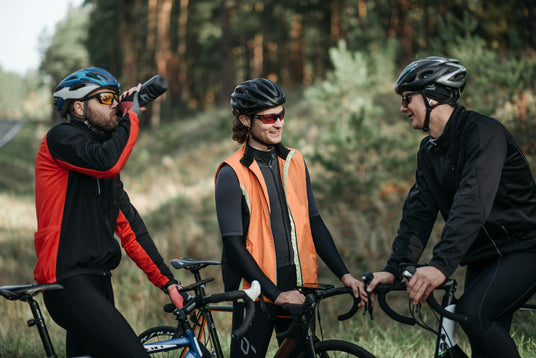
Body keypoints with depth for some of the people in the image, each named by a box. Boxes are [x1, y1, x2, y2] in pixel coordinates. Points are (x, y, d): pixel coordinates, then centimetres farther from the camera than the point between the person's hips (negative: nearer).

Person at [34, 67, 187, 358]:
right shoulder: (60, 137, -3)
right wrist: (132, 114, -9)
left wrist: (167, 281, 14)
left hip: (97, 283, 9)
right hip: (69, 282, -9)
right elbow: (107, 162, -24)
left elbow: (129, 225, 19)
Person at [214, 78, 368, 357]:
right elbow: (234, 244, -12)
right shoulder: (232, 174, -7)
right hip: (256, 291, -5)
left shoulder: (294, 163, 10)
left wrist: (343, 274, 1)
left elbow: (314, 223, 12)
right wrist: (275, 293, -18)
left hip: (298, 288, 5)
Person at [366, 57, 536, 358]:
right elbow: (419, 213, 3)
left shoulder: (483, 132, -19)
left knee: (473, 313, -28)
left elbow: (472, 203, -33)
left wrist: (441, 265, -44)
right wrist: (394, 269, -12)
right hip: (484, 256, 8)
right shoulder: (430, 151, 8)